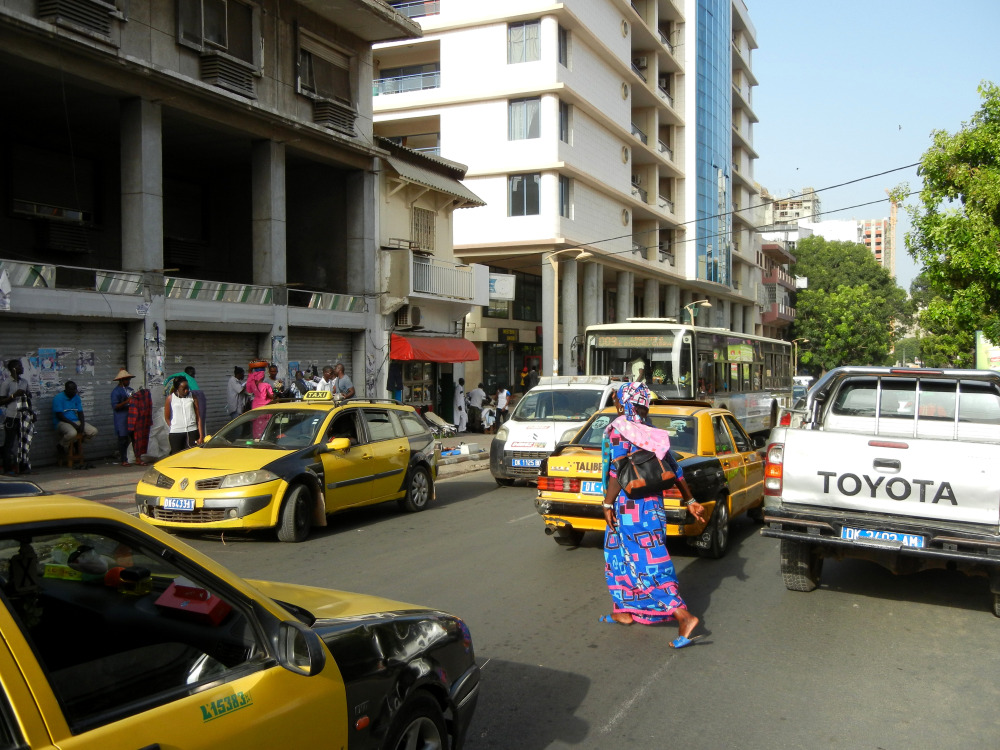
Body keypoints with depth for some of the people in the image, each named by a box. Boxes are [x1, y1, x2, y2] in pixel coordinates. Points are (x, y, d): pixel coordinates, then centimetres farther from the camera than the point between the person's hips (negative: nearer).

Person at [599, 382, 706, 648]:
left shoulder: (618, 430, -11)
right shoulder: (653, 432, 10)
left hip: (628, 506, -8)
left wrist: (608, 504, -12)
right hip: (652, 503, 8)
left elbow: (617, 473, -18)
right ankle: (625, 611, 29)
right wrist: (690, 500, 14)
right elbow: (674, 469, 10)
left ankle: (683, 616, -13)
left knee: (648, 561, -6)